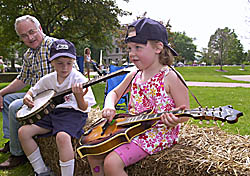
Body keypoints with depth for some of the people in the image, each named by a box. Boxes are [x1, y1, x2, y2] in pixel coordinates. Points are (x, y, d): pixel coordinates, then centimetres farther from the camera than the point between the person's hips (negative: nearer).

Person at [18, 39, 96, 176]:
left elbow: (84, 108, -13)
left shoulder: (78, 79, -9)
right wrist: (27, 97, 3)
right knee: (23, 132, -9)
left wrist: (78, 97, -35)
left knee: (62, 136, -37)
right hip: (53, 112, 6)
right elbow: (33, 90, 26)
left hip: (73, 113, -6)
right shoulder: (48, 79, 7)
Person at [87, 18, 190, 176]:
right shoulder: (133, 76, 7)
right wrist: (109, 106, -2)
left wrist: (175, 119, -36)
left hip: (157, 134, -7)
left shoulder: (170, 77, -14)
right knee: (93, 154, 2)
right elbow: (115, 93, 21)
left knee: (112, 162, -22)